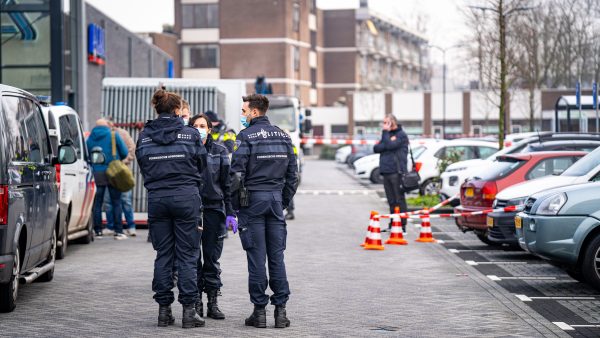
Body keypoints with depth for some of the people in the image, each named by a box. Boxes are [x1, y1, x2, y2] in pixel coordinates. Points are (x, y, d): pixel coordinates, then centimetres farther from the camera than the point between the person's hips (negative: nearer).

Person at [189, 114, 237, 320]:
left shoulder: (219, 152, 7)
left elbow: (227, 184, 7)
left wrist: (230, 213, 1)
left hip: (214, 209, 1)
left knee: (212, 257, 4)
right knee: (193, 257, 0)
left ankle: (212, 302, 9)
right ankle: (196, 302, 7)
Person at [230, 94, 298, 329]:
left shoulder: (246, 136, -7)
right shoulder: (283, 136, 11)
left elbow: (237, 173, -11)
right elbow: (292, 173, 13)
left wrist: (235, 204, -5)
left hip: (253, 198, -5)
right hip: (276, 198, 5)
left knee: (256, 256, -2)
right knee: (277, 256, 7)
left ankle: (259, 311, 1)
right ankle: (280, 309, 6)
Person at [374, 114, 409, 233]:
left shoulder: (401, 135, -3)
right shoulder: (386, 134, 20)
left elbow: (390, 145, -18)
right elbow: (376, 148, 9)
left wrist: (385, 132, -8)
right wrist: (384, 144, -9)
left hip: (396, 172, -7)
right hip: (386, 172, 7)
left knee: (399, 200, -7)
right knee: (391, 201, 10)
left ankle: (402, 225, -7)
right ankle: (393, 224, 14)